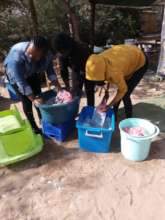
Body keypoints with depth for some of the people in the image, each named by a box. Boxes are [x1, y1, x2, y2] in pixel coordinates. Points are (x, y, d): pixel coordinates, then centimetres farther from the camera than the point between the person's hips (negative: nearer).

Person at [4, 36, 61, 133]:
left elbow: (50, 71, -12)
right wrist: (33, 99, -34)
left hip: (32, 73, 4)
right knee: (27, 101, -6)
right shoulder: (16, 55, -42)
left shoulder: (48, 55, -29)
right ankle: (33, 127, 13)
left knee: (39, 96, 4)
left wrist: (59, 88, -19)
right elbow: (20, 81, -38)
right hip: (15, 74, -4)